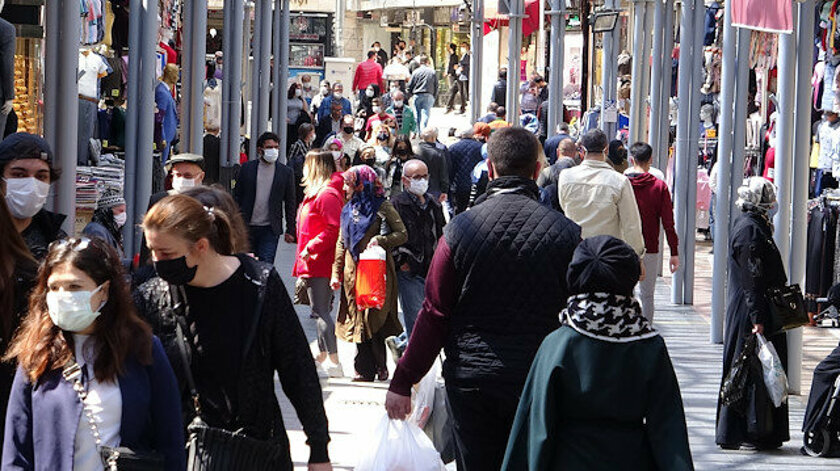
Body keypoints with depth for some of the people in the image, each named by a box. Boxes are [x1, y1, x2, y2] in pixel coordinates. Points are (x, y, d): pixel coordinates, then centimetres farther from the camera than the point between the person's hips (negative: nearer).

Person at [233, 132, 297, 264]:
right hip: (247, 227, 2)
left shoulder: (286, 172, 2)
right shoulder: (247, 168, 4)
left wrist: (290, 230, 2)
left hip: (270, 229, -1)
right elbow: (237, 196, 6)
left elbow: (290, 203, 5)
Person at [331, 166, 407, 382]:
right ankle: (365, 370, 7)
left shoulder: (381, 207, -4)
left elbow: (402, 234, -3)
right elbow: (341, 243, 19)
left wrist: (381, 240, -19)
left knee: (371, 318, -10)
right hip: (353, 271, 6)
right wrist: (336, 273, 14)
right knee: (357, 319, 3)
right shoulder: (348, 209, 16)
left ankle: (379, 366, 3)